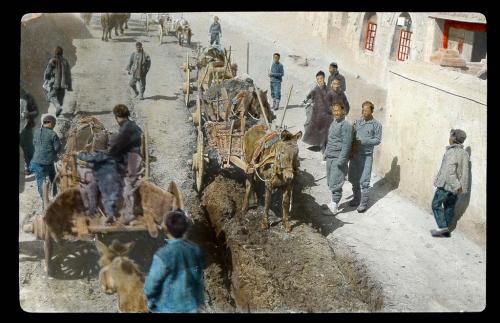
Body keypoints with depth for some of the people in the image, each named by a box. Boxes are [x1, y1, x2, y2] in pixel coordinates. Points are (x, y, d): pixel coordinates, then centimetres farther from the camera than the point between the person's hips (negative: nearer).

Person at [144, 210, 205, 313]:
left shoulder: (163, 255, -25)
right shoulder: (195, 250, -8)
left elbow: (152, 283, -16)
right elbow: (199, 278, 2)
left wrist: (151, 302, 2)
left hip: (169, 308, -4)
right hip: (191, 306, 4)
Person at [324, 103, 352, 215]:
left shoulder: (346, 125, -13)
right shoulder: (333, 123, 14)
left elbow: (346, 144, -18)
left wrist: (341, 160, -21)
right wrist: (326, 152, 21)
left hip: (338, 158, -9)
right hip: (330, 157, 9)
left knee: (335, 183, -8)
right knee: (330, 182, 13)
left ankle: (335, 205, -2)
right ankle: (334, 201, 24)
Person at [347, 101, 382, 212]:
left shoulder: (376, 125, -3)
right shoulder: (357, 122, 7)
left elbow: (377, 140, -7)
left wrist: (362, 141, -17)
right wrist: (352, 146, -7)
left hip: (366, 155, -4)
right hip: (355, 154, 4)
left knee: (364, 181, -3)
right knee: (353, 178, 12)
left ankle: (364, 203, 7)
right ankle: (356, 199, 29)